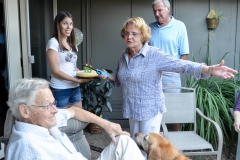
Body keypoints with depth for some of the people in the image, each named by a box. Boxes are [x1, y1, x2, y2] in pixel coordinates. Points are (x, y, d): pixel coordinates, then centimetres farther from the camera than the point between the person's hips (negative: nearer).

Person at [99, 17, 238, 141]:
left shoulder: (154, 54, -18)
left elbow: (181, 64, -30)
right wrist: (108, 76, -2)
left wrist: (209, 70, -43)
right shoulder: (124, 56, 3)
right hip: (131, 110, 7)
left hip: (150, 110, -6)